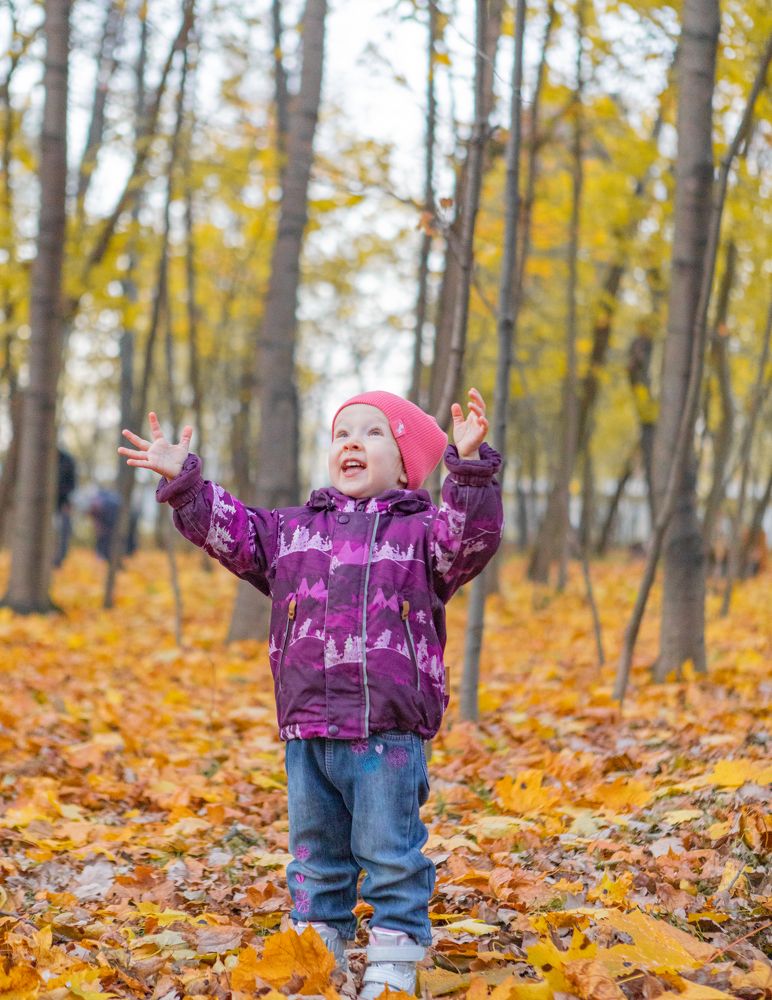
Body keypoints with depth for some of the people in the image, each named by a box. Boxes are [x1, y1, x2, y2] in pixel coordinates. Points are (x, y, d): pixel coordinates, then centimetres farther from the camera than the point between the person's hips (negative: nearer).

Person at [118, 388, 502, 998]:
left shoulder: (421, 532, 3)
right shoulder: (291, 532, 16)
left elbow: (472, 536, -15)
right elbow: (226, 528, 16)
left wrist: (469, 467, -28)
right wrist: (183, 481, 4)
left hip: (388, 735, -4)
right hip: (307, 734, 4)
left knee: (391, 856, 2)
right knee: (315, 858, 15)